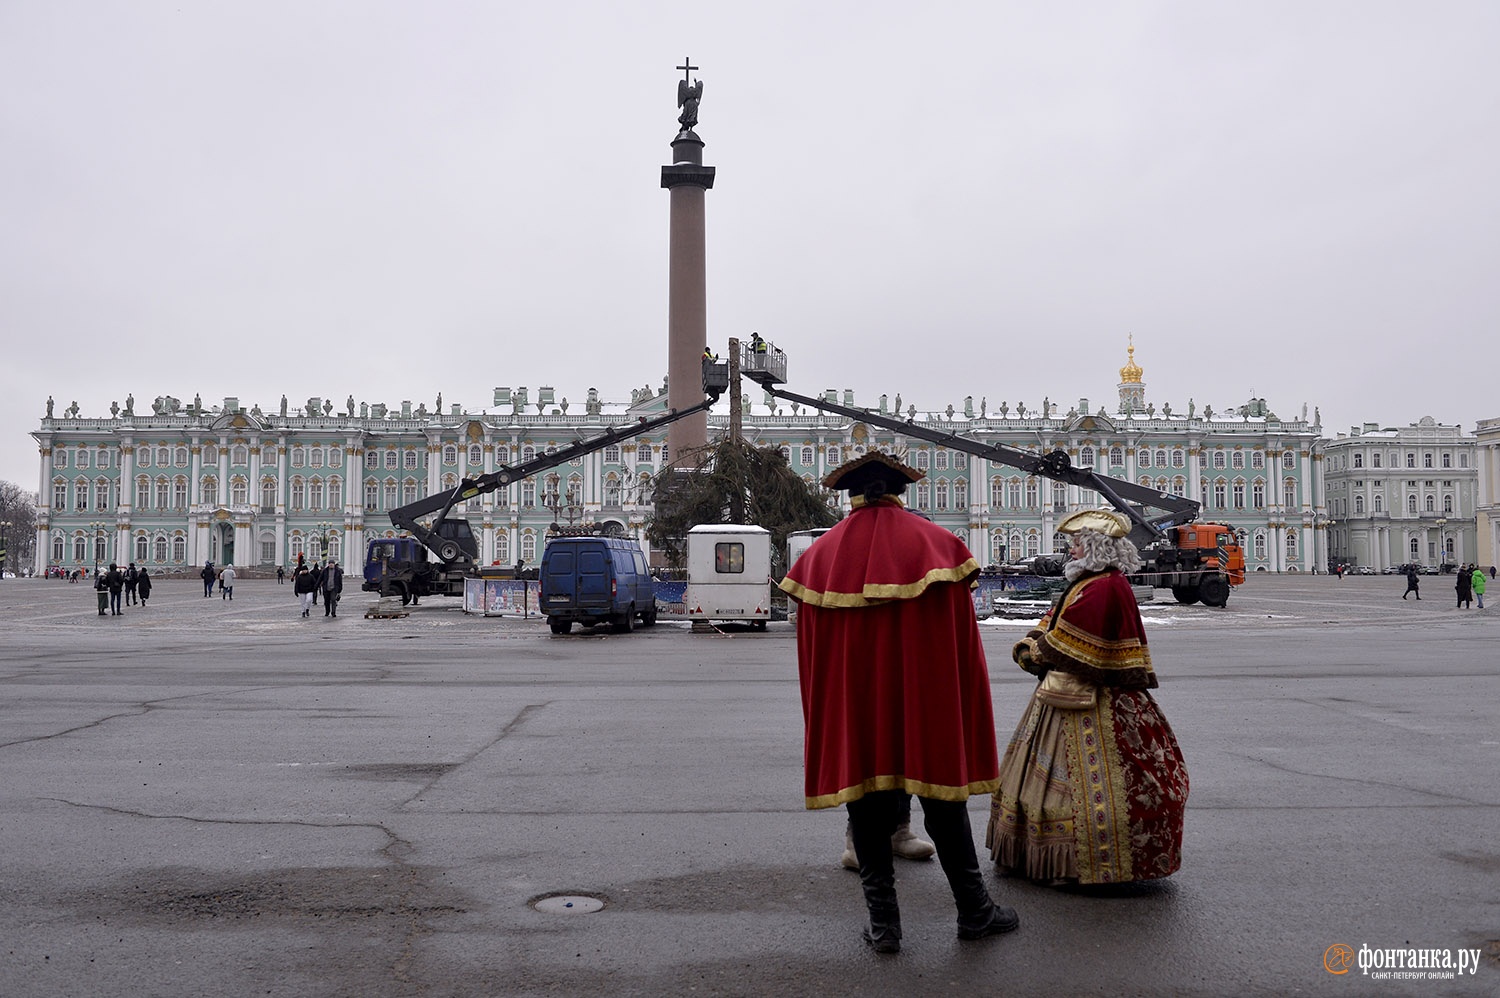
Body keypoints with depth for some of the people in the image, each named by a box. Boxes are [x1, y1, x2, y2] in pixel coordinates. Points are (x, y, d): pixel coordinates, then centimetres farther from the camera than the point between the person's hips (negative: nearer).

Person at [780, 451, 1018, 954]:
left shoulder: (821, 554, 2)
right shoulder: (936, 543, -1)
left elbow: (810, 649, 5)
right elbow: (961, 637, -2)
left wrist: (825, 718, 15)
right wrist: (963, 710, 6)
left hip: (851, 706, 1)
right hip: (926, 702, 0)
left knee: (867, 805, 9)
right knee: (943, 801, 10)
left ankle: (882, 921, 14)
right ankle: (974, 911, 21)